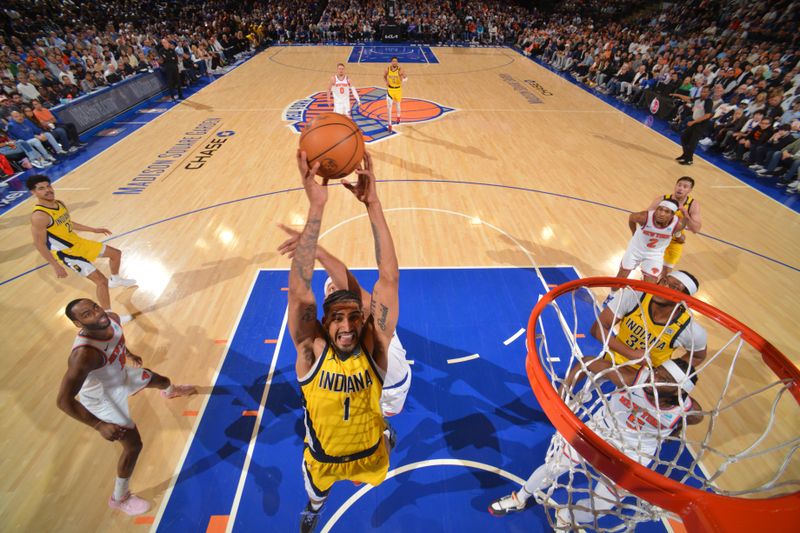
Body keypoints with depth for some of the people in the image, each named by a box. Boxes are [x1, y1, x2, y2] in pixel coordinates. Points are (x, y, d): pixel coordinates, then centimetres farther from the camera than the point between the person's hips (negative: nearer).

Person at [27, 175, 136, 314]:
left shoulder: (60, 204, -1)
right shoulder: (39, 216, -28)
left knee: (116, 253, 21)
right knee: (101, 281, -13)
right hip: (66, 253, -9)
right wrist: (56, 266, -22)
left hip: (78, 242, 9)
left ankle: (115, 280, 47)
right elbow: (39, 244, -23)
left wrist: (93, 229, 20)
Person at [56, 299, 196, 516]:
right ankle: (119, 498, 27)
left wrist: (128, 354, 20)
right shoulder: (84, 354, -44)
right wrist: (99, 425, -38)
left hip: (122, 375, 7)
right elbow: (63, 400, -37)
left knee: (161, 380, 32)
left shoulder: (113, 319, -22)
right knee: (134, 445, 1)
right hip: (103, 397, -7)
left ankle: (170, 391, 73)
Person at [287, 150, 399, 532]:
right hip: (323, 459, 0)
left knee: (371, 479, 34)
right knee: (316, 495, 30)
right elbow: (298, 289, -45)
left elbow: (389, 278, -40)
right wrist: (316, 207, -55)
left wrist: (373, 205, -47)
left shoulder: (374, 348, -30)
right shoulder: (311, 351, -30)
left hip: (369, 452, 1)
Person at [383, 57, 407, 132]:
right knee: (389, 107, -10)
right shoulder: (388, 68, -8)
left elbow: (406, 77, -9)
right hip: (390, 89, 0)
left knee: (398, 104, 21)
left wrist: (404, 79, -32)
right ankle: (390, 124, -4)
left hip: (398, 89, 0)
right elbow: (384, 76, 10)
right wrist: (386, 82, -9)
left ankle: (398, 116, 53)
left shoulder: (400, 69, -14)